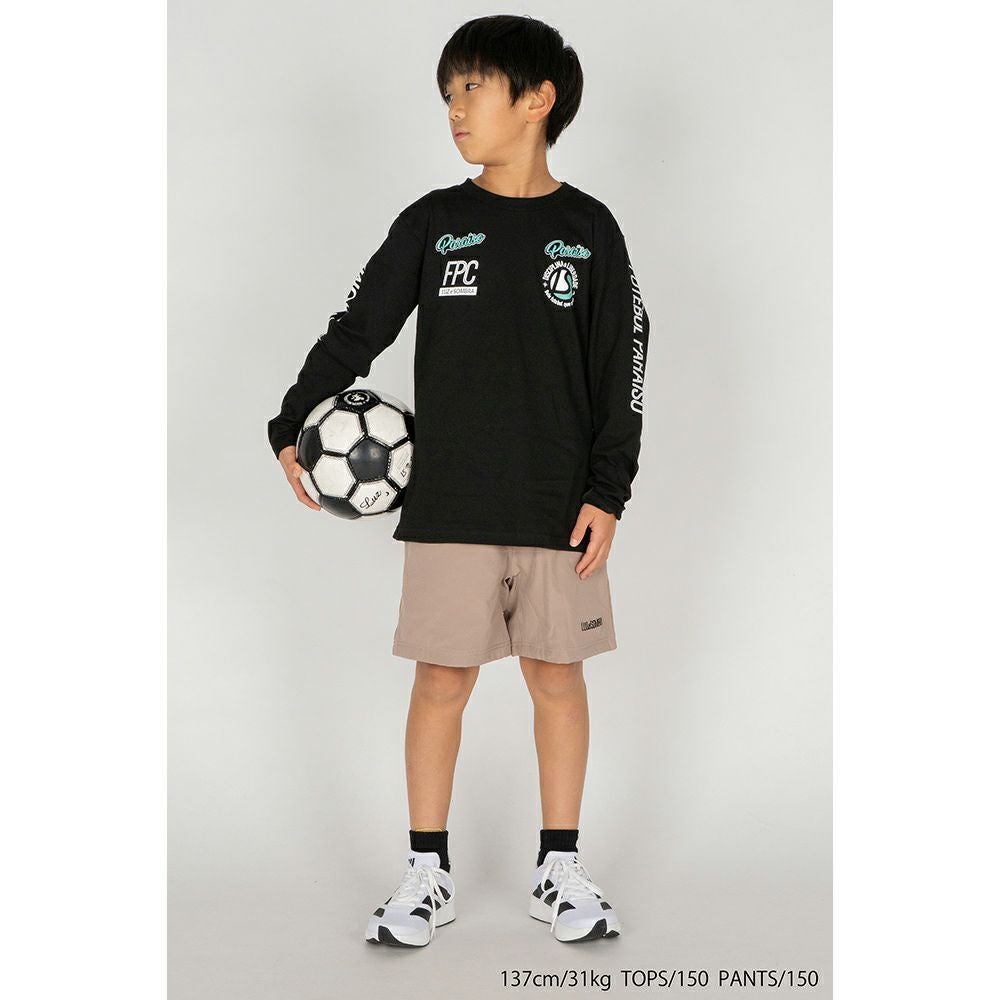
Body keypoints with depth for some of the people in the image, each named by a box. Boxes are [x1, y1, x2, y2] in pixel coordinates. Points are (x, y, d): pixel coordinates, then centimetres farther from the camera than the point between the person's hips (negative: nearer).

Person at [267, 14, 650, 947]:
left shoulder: (588, 229, 1)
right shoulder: (430, 224, 3)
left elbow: (621, 369, 1)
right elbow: (355, 330, 6)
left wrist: (607, 491, -4)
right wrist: (290, 430, 1)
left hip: (559, 507, 0)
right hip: (448, 505, 0)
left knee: (558, 676, 7)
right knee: (442, 680, 3)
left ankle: (560, 868, 20)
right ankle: (426, 872, 16)